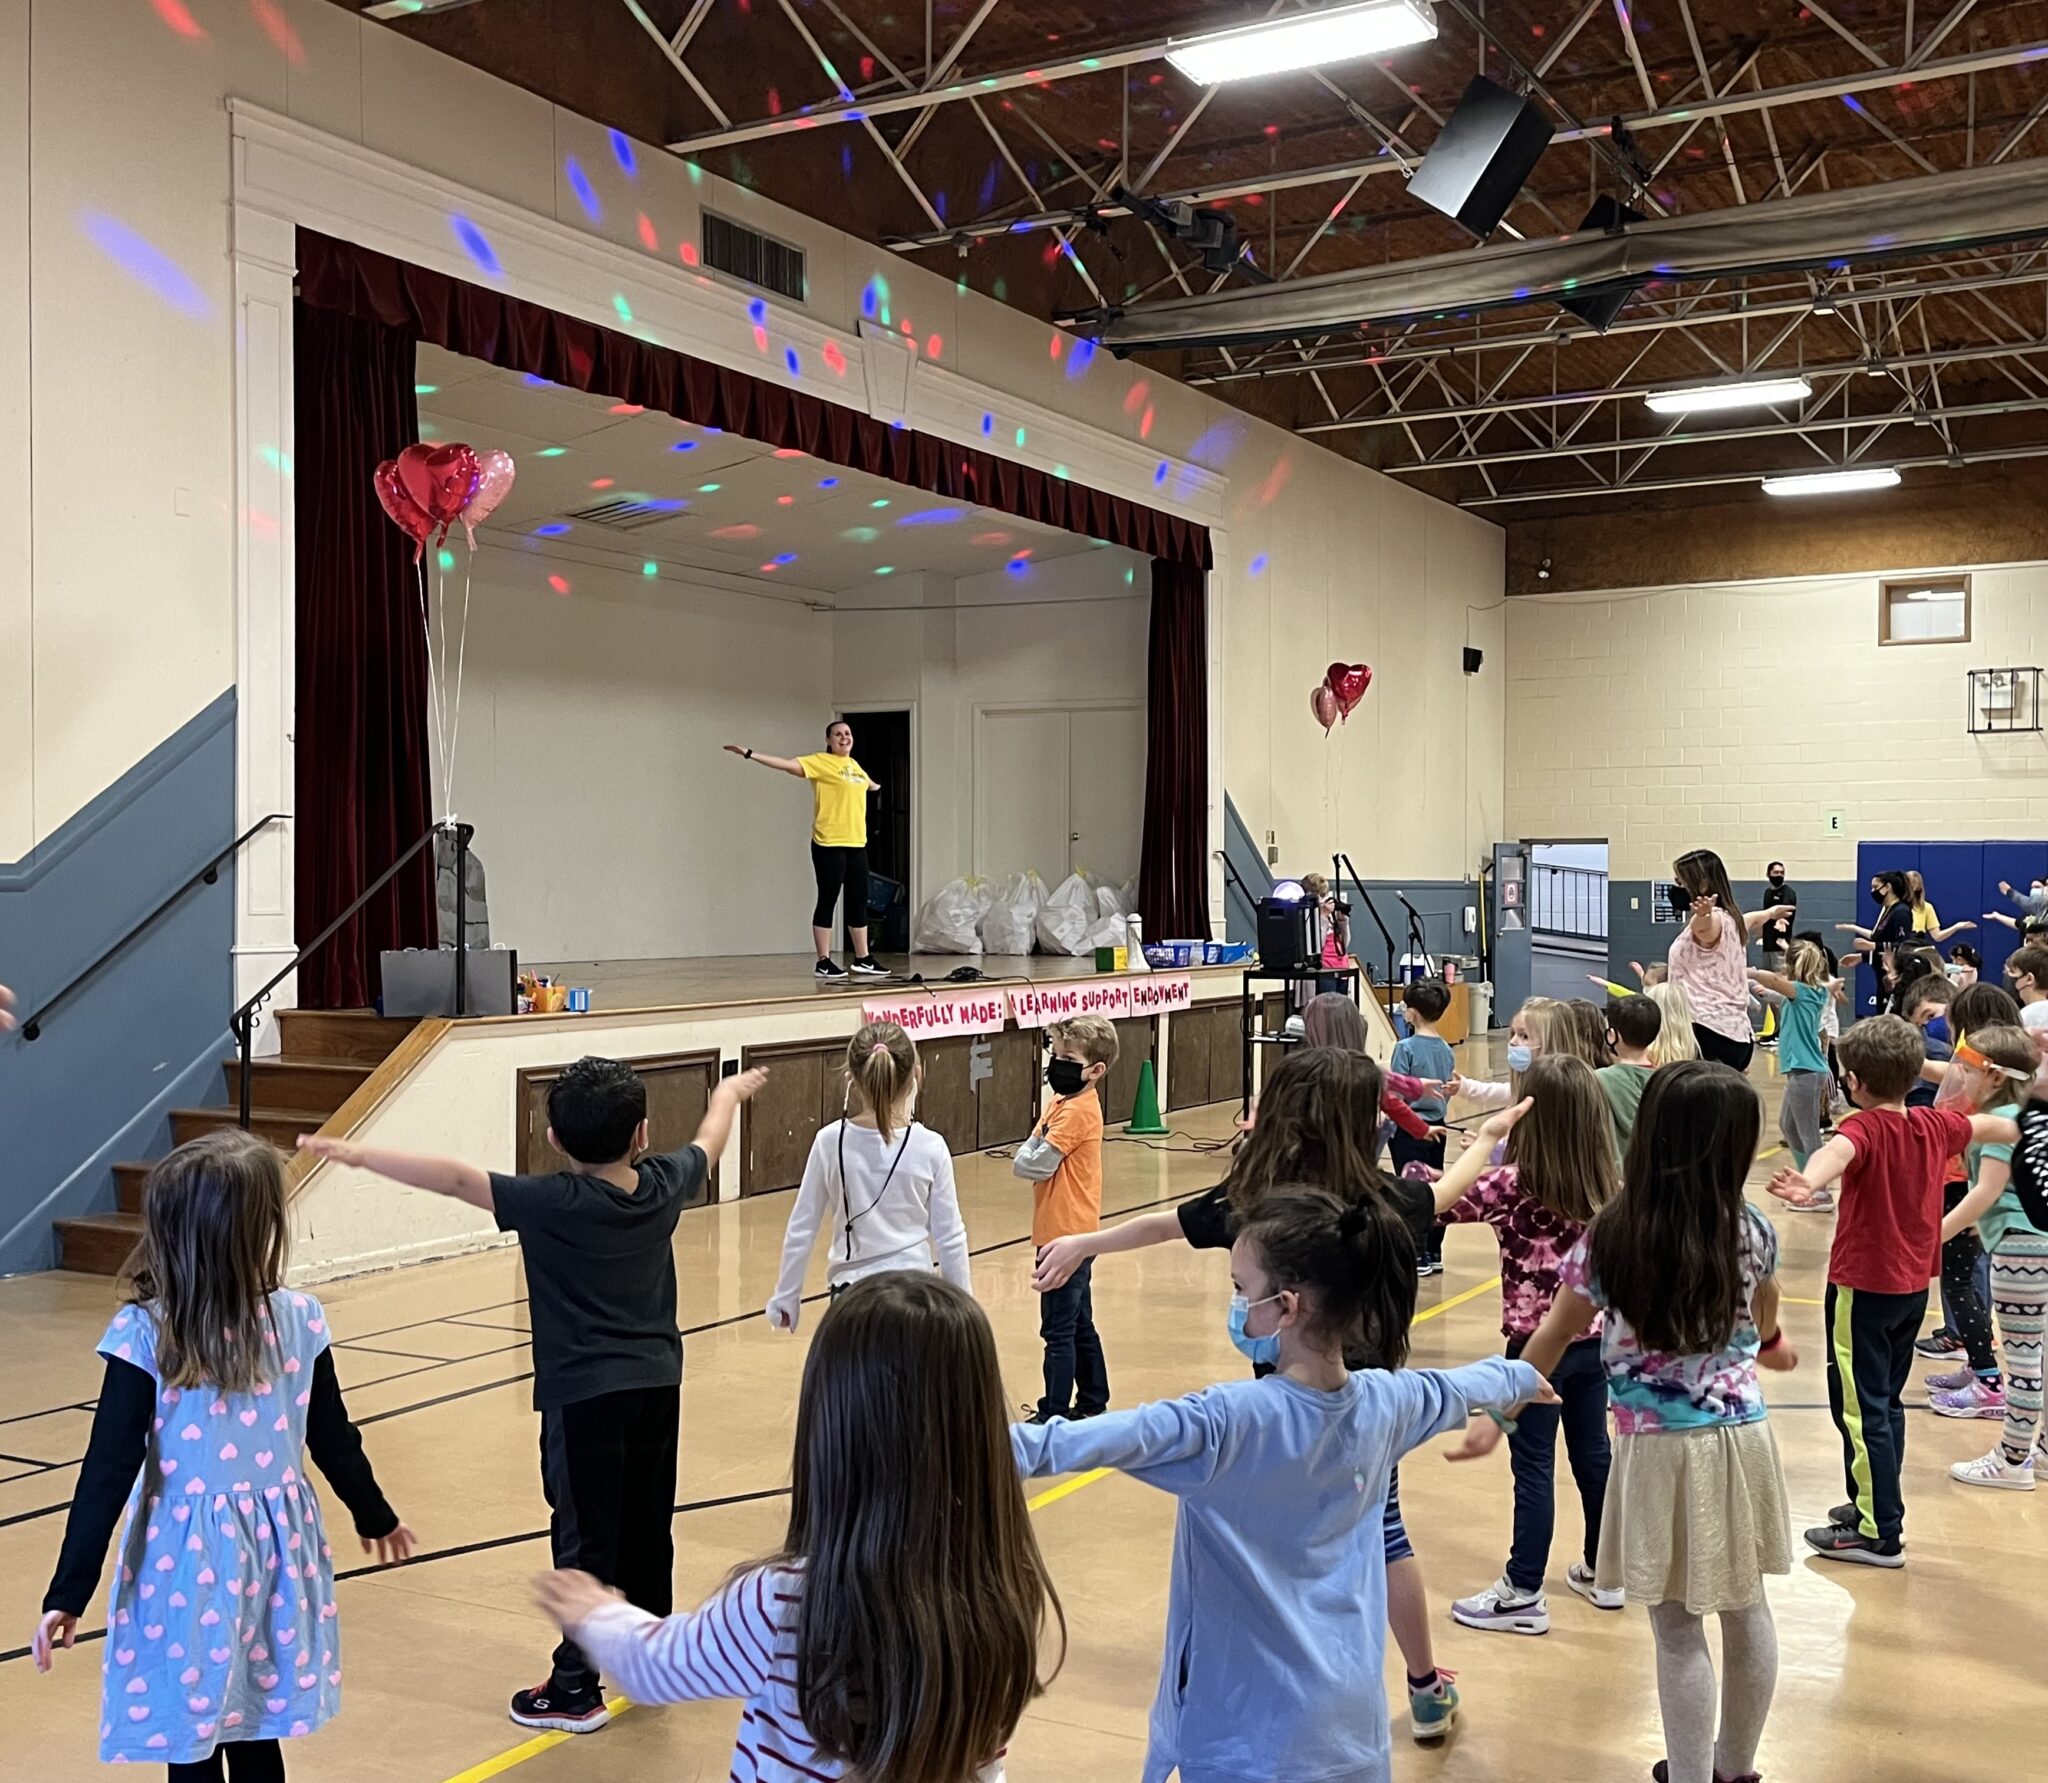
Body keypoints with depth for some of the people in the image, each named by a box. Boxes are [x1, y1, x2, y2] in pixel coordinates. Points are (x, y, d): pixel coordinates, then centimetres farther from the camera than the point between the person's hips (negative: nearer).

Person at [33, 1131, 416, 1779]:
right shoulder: (299, 1320, -7)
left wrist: (69, 1592, -7)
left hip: (184, 1560, -3)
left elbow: (109, 1471, -14)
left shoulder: (143, 1332, -14)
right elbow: (334, 1441, 4)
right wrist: (375, 1517, 20)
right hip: (273, 1551, 3)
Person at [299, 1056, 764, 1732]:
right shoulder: (665, 1184, 0)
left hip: (585, 1395, -6)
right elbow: (708, 1142, 20)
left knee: (587, 1542, 1)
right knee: (647, 1535, 17)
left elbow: (456, 1178, -22)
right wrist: (728, 1093, 40)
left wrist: (357, 1154, -22)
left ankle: (576, 1688, 8)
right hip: (658, 1385, 6)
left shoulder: (553, 1203, -16)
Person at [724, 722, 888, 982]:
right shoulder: (820, 762, -6)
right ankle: (824, 962, 3)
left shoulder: (854, 765, 14)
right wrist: (750, 754, -26)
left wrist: (875, 786, 60)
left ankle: (863, 959, 19)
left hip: (856, 843, 7)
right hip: (829, 844, -7)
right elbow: (787, 764, -15)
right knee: (827, 901, -2)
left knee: (859, 903, 10)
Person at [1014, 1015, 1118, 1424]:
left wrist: (1031, 1148, -4)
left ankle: (1054, 1414, 4)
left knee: (1058, 1331, -3)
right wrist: (1037, 1150, -12)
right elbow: (1027, 1163, 7)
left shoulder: (1076, 1111, -19)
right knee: (1079, 1325, 19)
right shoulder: (1066, 1103, 11)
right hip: (1074, 1233, 10)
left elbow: (1031, 1165, -22)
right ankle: (1092, 1402, 29)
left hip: (1065, 1235, -10)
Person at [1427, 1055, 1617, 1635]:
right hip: (1594, 1336, 6)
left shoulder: (1515, 1183, -19)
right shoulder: (1606, 1184, -2)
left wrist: (1485, 1139, -18)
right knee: (1593, 1453, 18)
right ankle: (1601, 1572, 32)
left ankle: (1524, 1594, 8)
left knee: (1534, 1466, 1)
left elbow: (1437, 1203, -23)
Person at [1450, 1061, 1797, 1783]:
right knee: (1746, 1609, 20)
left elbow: (1552, 1339, -4)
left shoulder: (1608, 1239, -13)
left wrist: (1496, 1418, 10)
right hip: (1742, 1437, 4)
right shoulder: (1752, 1231, -4)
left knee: (1678, 1630, 6)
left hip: (1660, 1451, -4)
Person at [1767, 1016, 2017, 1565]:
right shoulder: (1936, 1125, 4)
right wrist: (2022, 1131, 49)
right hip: (1913, 1288, 8)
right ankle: (1872, 1504, 32)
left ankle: (1880, 1534, 1)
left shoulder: (1867, 1128, -19)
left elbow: (1838, 1151, -44)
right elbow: (1987, 1127, 27)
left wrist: (1806, 1182, -66)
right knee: (1885, 1402, 20)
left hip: (1863, 1288, -8)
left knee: (1861, 1409, -2)